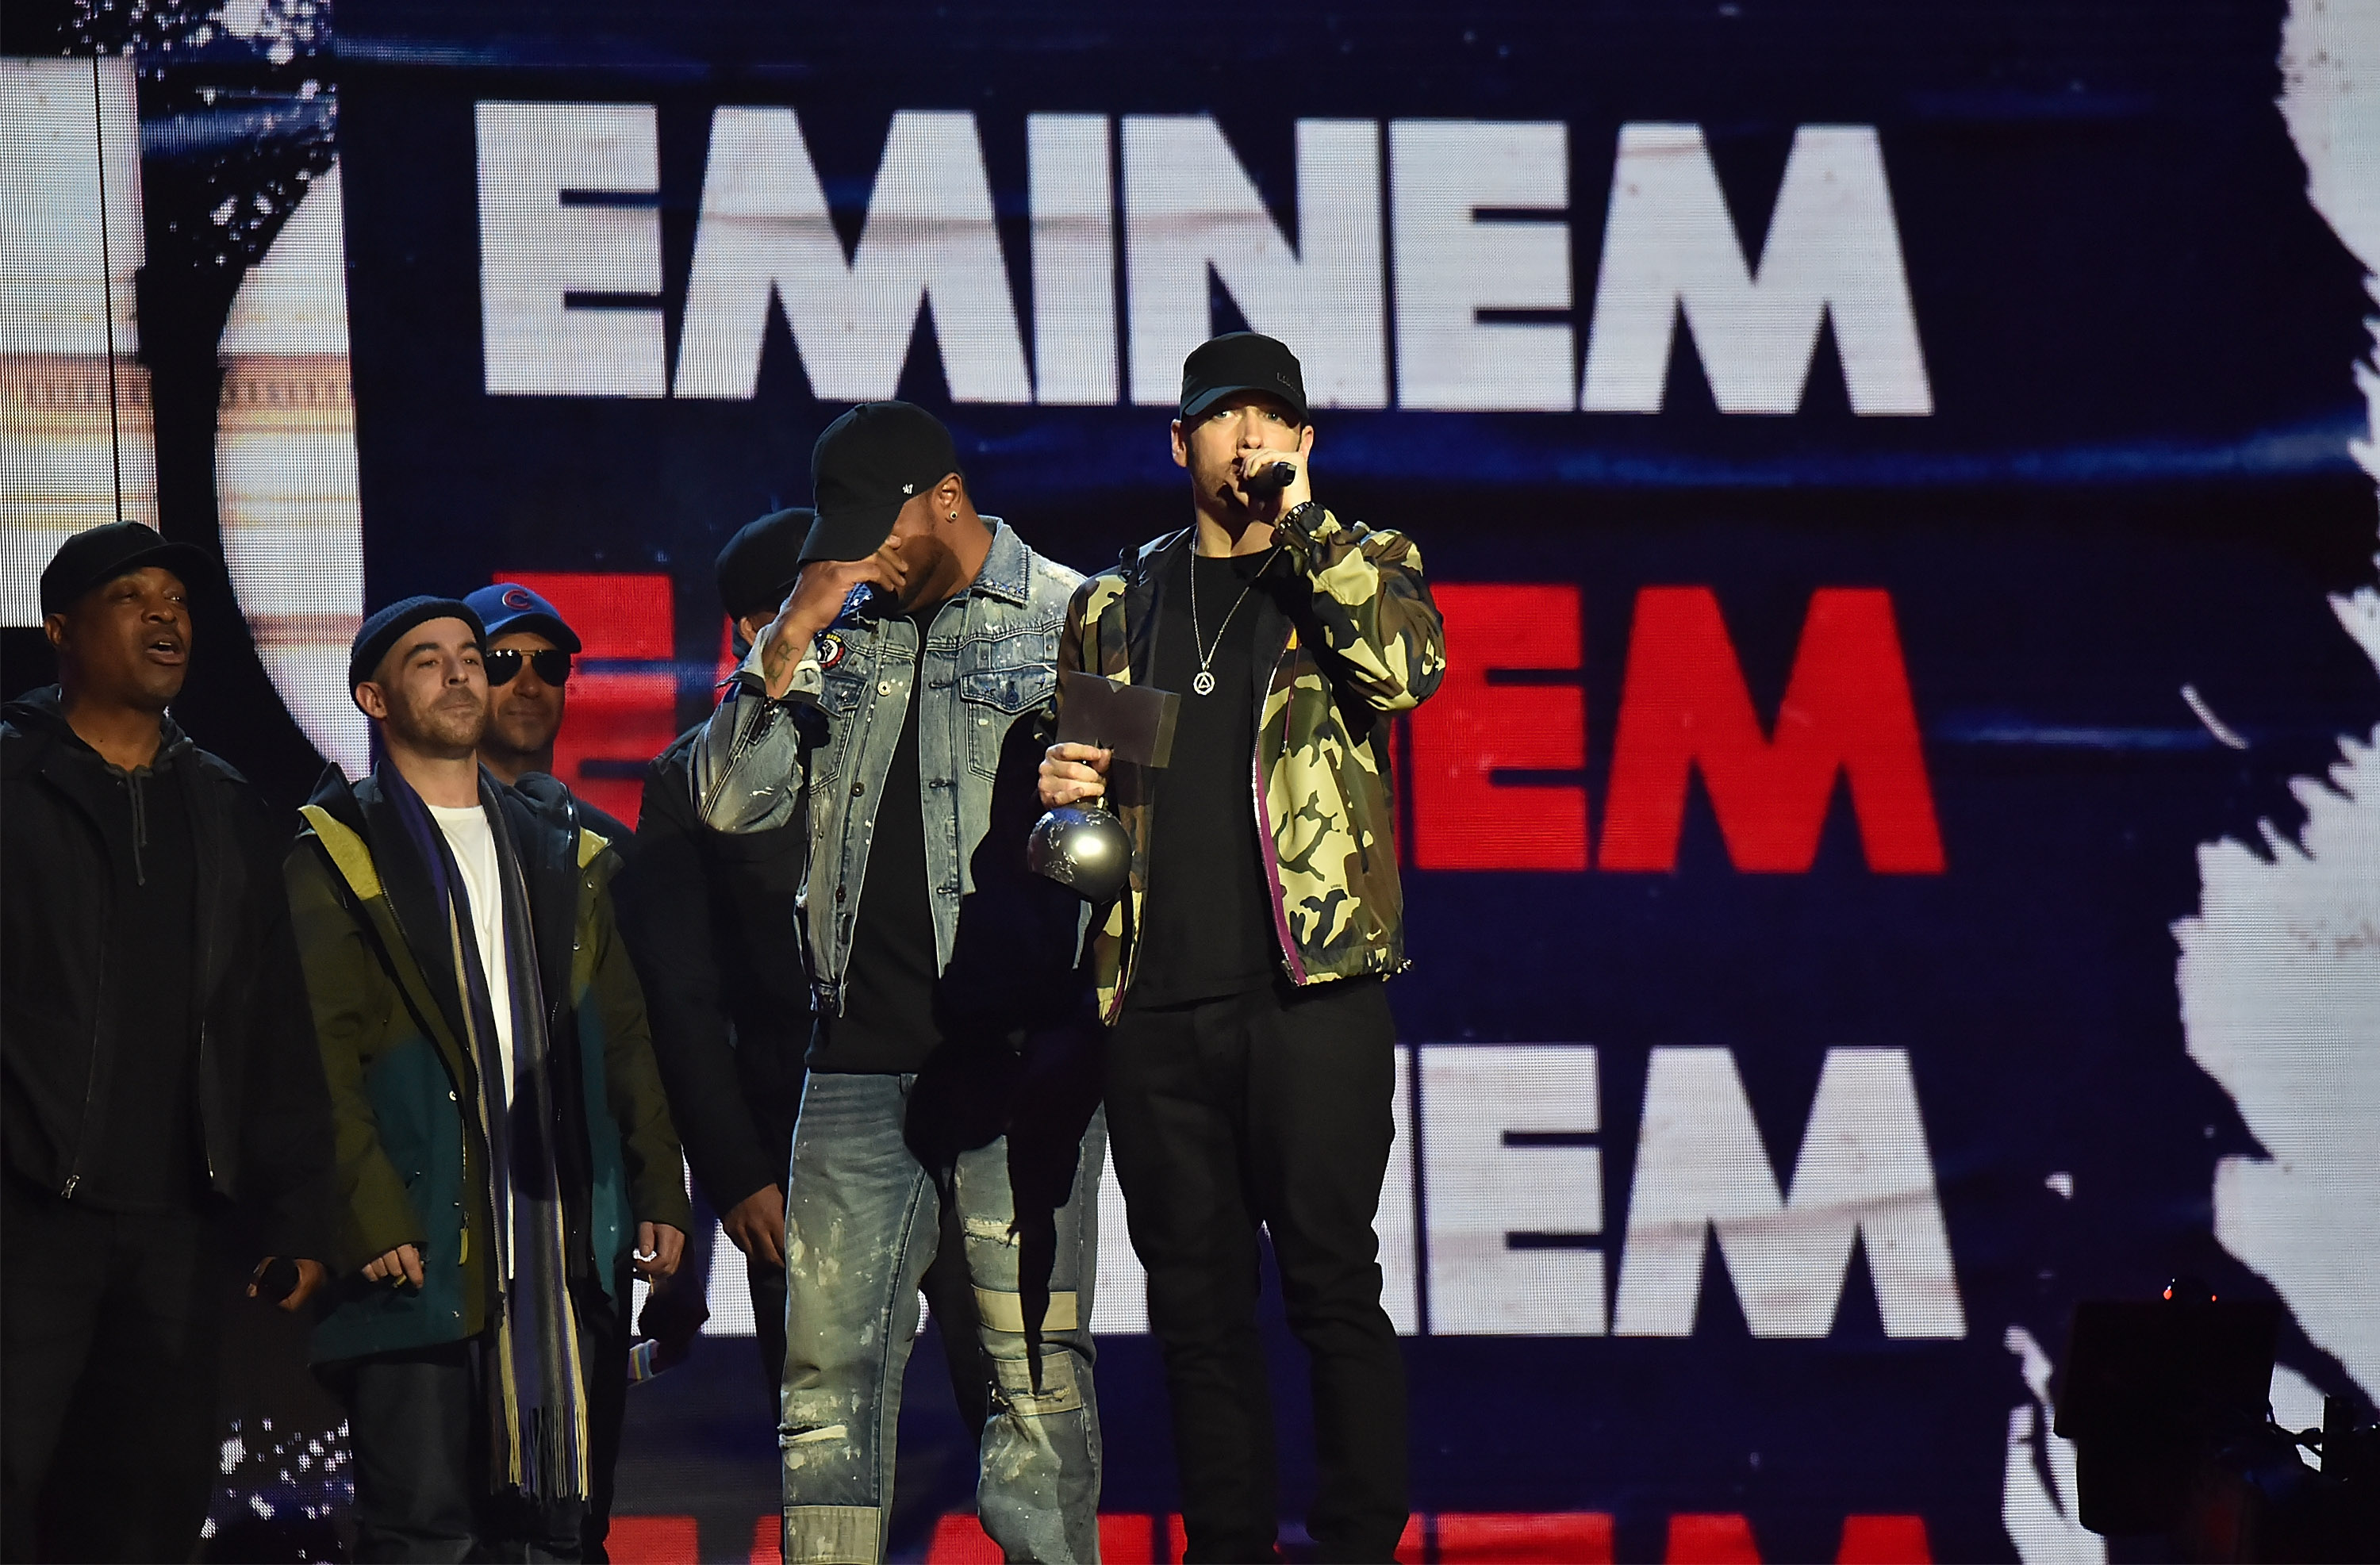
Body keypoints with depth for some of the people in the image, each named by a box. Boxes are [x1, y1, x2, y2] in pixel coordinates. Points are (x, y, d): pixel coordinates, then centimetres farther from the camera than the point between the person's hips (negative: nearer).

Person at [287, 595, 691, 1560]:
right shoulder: (338, 858, 2)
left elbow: (624, 1035, 17)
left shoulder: (563, 853, 19)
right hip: (419, 1242, -5)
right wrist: (370, 1217, -16)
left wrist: (659, 1190, 7)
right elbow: (319, 1058, -7)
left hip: (561, 1242, 5)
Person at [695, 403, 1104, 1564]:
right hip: (861, 1057, 4)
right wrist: (793, 642, 0)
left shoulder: (1071, 622, 4)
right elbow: (732, 802, 10)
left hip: (1017, 1058, -4)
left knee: (1035, 1361, -4)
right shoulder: (845, 634, 17)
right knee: (829, 1359, 2)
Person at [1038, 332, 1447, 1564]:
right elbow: (1067, 779, 27)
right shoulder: (1113, 609, 17)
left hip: (1312, 995, -3)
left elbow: (1408, 668, -14)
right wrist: (1060, 788, 3)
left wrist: (1297, 515, -11)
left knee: (1332, 1286, -6)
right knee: (1196, 1302, 6)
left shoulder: (1361, 569, 8)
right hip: (1157, 1009, 3)